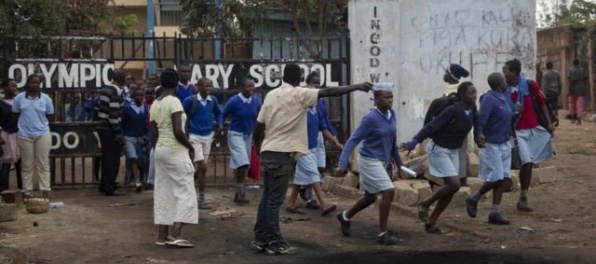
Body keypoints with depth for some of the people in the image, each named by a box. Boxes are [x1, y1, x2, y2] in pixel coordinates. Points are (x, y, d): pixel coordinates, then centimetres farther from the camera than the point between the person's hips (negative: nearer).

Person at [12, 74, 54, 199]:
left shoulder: (46, 98, 2)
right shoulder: (19, 98, 1)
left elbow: (49, 116, 9)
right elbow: (15, 115, 9)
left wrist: (40, 124, 4)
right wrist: (24, 124, 5)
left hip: (42, 135, 0)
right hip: (25, 135, 0)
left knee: (43, 165, 2)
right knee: (27, 165, 5)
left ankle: (45, 191, 3)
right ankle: (27, 192, 10)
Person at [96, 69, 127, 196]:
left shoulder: (104, 89, 13)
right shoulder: (116, 91, -15)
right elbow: (114, 113, -21)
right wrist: (118, 133, -18)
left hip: (102, 126, 9)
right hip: (110, 128, -9)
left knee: (107, 157, 16)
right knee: (113, 159, -3)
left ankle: (104, 185, 22)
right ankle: (110, 187, -1)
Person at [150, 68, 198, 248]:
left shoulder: (155, 104, 9)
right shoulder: (174, 101, -13)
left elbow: (153, 135, 11)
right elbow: (178, 131, -21)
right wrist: (190, 147, -8)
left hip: (160, 150, 8)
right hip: (176, 151, -8)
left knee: (163, 193, 10)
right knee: (184, 192, -4)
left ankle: (162, 236, 12)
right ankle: (174, 235, -13)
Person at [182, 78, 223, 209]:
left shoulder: (213, 100, 2)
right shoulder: (190, 100, -12)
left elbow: (218, 113, 21)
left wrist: (220, 124, 4)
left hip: (208, 137, 5)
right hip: (194, 137, -5)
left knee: (199, 168, 10)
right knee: (202, 167, -12)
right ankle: (201, 199, -4)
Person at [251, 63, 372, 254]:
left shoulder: (271, 94, 11)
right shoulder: (299, 94, -7)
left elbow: (258, 125, 10)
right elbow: (328, 92, -12)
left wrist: (258, 147, 23)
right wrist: (356, 87, -7)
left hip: (268, 152, 7)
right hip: (281, 154, -7)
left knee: (267, 197, 12)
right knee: (275, 200, -4)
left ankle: (260, 239, 15)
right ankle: (275, 242, 0)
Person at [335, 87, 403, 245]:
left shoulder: (391, 114, 1)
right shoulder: (370, 118, -21)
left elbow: (392, 140, 13)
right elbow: (353, 140, -21)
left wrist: (399, 162, 17)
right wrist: (343, 164, -27)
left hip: (382, 161, 8)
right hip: (370, 161, -8)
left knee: (370, 197, 19)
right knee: (389, 192, -17)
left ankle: (345, 217, 42)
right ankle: (383, 234, -8)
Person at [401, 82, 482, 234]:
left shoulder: (472, 109, -4)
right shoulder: (453, 110, -25)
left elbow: (475, 122, 19)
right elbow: (432, 126, -26)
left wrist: (478, 135, -2)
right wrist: (413, 143, -32)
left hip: (453, 151, 8)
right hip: (439, 150, -8)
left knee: (450, 189, 4)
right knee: (454, 184, -17)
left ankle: (430, 222, 15)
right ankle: (425, 204, 6)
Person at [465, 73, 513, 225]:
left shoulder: (503, 99, 13)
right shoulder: (489, 99, -15)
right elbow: (481, 119, -25)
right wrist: (479, 137, -34)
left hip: (505, 144, 9)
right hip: (491, 144, -8)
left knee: (503, 179, 5)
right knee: (495, 178, -9)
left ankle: (495, 213, 9)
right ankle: (473, 199, 14)